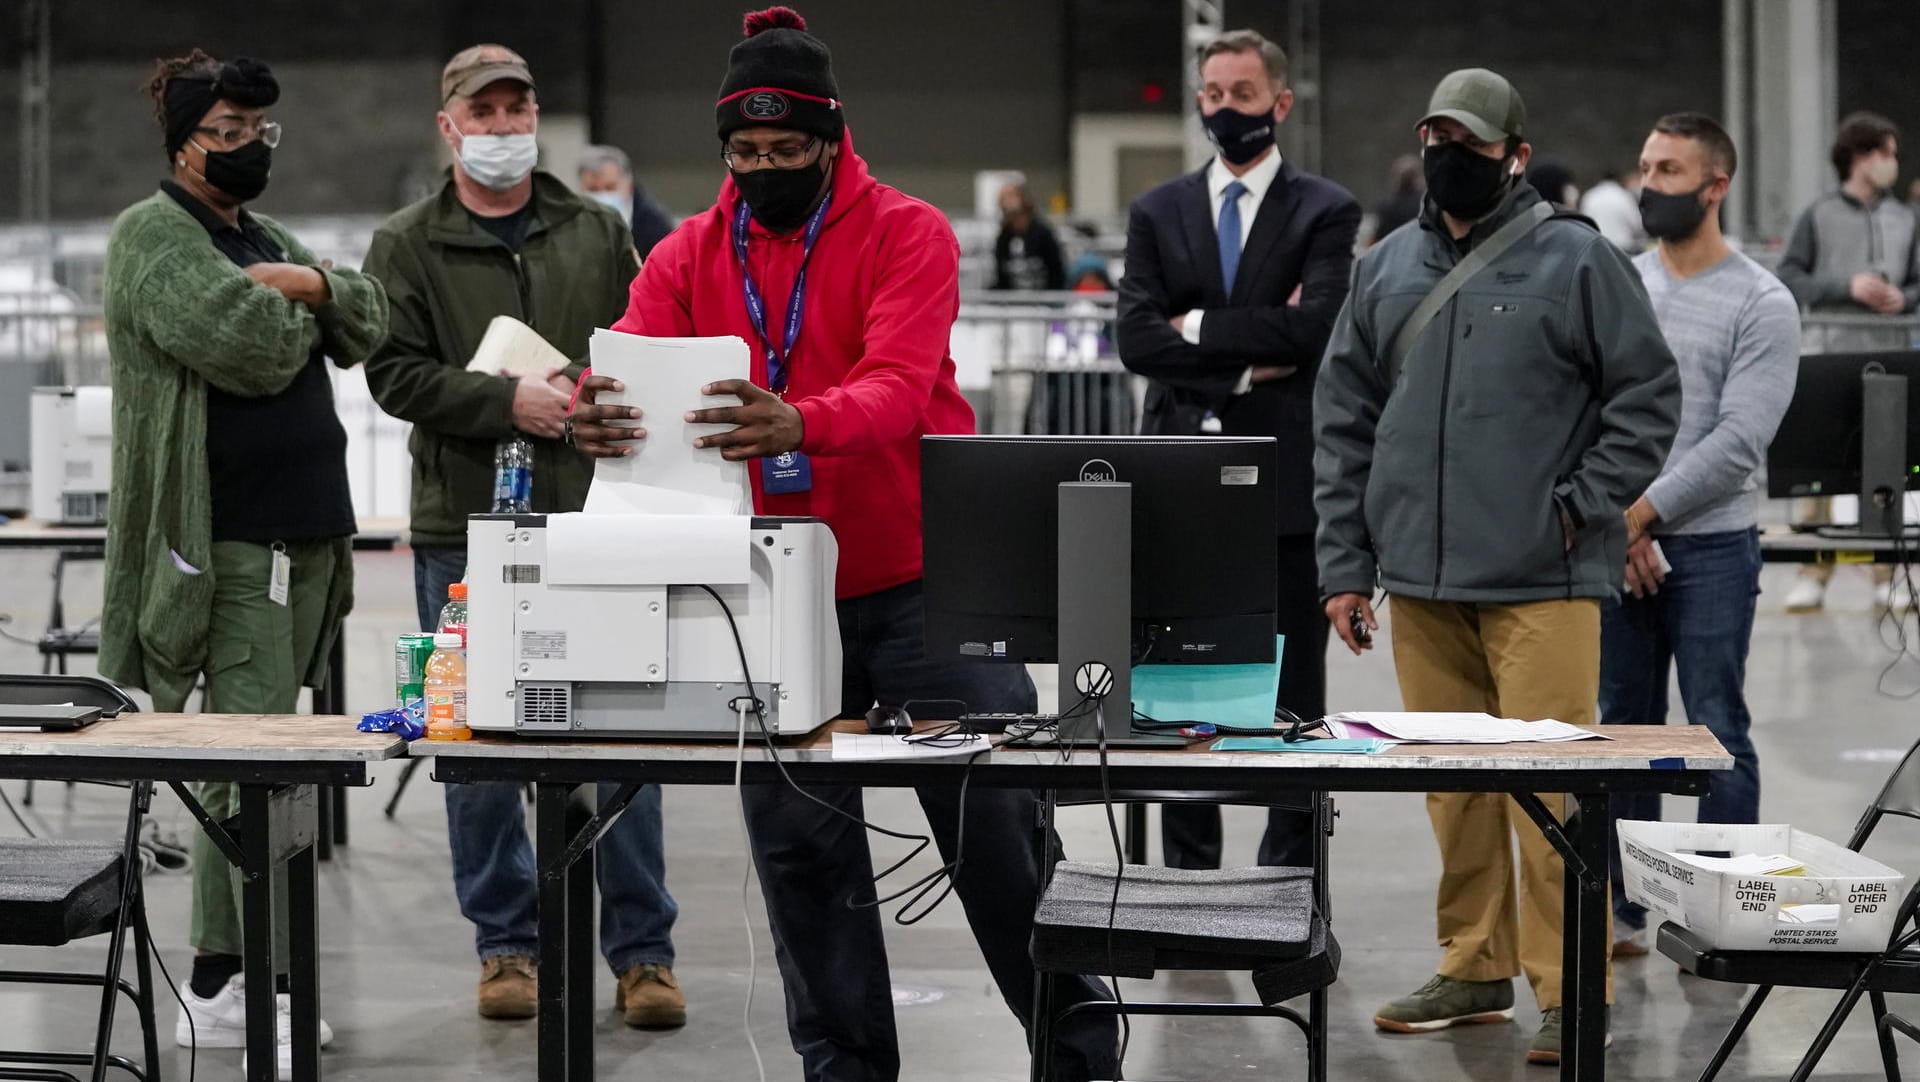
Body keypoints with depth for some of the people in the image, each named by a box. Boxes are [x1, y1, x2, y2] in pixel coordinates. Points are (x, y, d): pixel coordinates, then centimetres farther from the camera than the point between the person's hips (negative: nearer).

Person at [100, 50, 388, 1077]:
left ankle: (215, 986, 18)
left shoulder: (267, 238, 22)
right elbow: (246, 343, -20)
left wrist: (311, 286, -5)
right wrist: (298, 311, 0)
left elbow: (369, 323, 14)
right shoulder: (154, 233, -6)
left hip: (305, 538, 9)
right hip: (229, 542, -9)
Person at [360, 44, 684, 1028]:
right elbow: (396, 374, -6)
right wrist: (510, 401, -18)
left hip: (593, 518, 1)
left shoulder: (598, 235, 11)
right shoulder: (406, 248, 4)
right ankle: (507, 944, 17)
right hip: (464, 527, -1)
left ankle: (641, 950, 8)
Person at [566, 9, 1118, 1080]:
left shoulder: (907, 234, -6)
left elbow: (898, 386, -21)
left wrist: (798, 425, -42)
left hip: (919, 580, -3)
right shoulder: (690, 256, 6)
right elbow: (631, 369, -8)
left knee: (995, 821, 1)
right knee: (801, 846, 7)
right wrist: (597, 417, -33)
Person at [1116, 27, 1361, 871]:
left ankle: (1290, 877, 11)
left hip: (1288, 482, -2)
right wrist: (1244, 366, -10)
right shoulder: (1157, 213, 10)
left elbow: (1312, 326, -14)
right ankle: (1187, 871, 15)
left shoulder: (1324, 210, 2)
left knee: (1294, 695, 3)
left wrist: (1200, 328, -8)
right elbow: (1137, 341, -2)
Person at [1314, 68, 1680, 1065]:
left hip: (1541, 582, -5)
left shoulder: (1577, 261, 0)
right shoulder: (1385, 270, 13)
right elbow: (1342, 419, 15)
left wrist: (1584, 508, -7)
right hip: (1420, 584, 5)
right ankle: (1475, 970, 22)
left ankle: (1571, 991, 0)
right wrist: (1345, 563, 10)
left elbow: (1648, 394, 1)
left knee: (1549, 783, -7)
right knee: (1452, 785, 10)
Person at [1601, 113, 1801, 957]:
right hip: (1614, 544, 5)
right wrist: (1614, 524, -6)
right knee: (1623, 727, 10)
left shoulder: (1761, 303, -4)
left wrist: (1641, 511, -16)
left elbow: (1739, 441, -12)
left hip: (1710, 546, -5)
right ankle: (1621, 910, 17)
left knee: (1718, 734, -2)